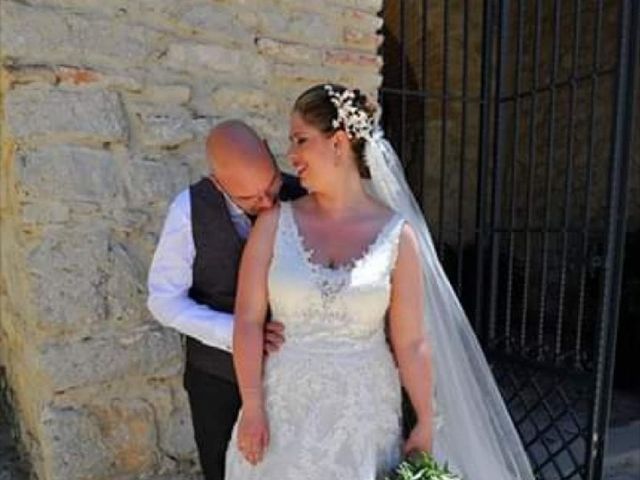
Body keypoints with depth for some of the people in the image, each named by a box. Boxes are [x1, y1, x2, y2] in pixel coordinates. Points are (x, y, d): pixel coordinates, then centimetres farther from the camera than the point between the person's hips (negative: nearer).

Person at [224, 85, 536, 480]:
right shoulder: (275, 223, -6)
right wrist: (252, 408, -9)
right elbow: (249, 320, -7)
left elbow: (411, 343, -5)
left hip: (361, 413, -1)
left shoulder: (396, 234, -8)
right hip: (285, 408, 1)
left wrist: (427, 423, 1)